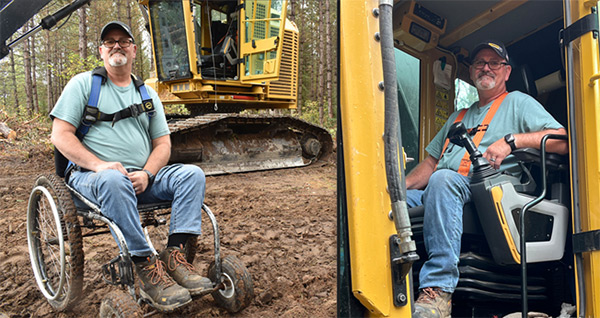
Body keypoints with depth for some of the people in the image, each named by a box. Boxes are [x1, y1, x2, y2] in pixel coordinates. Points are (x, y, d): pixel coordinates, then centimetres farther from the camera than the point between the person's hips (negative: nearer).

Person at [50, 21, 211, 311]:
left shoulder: (148, 94, 18)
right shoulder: (83, 84, 7)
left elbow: (162, 143, 13)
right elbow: (60, 135, -2)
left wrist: (146, 174, -9)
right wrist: (99, 164, -19)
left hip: (140, 180, 4)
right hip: (91, 177, -4)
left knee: (192, 174, -18)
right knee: (114, 180, -39)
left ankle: (174, 254, -28)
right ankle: (146, 266, -36)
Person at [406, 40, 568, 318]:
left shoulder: (517, 102, 17)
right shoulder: (459, 117, 34)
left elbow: (563, 140, 2)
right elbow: (431, 163, 27)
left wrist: (511, 140, -12)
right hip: (438, 192, 6)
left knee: (442, 180, -39)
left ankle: (438, 288, -43)